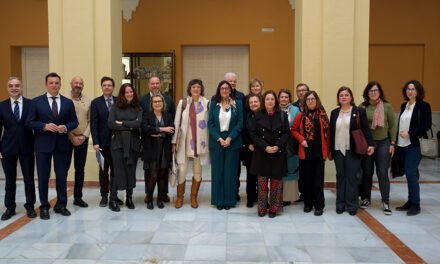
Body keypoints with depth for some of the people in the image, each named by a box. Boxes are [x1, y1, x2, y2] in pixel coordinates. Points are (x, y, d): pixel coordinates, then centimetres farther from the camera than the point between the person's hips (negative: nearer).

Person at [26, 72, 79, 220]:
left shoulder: (68, 102, 7)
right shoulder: (36, 102, 0)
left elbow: (74, 122, 7)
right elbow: (29, 122, -3)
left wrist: (66, 127, -14)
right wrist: (44, 126, -18)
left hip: (62, 144, 2)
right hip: (43, 144, -2)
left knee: (62, 176, 8)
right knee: (43, 177, 5)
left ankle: (61, 205, 21)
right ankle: (44, 206, 17)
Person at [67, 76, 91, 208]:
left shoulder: (88, 101, 5)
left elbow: (90, 121, 5)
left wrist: (84, 136, -6)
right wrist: (72, 137, -10)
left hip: (83, 139, 3)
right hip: (67, 138, -3)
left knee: (80, 169, 8)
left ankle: (78, 197, 16)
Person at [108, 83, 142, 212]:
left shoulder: (137, 108, 7)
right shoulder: (115, 107, 3)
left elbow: (138, 123, -9)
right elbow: (110, 124, -8)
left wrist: (122, 123, -9)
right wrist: (129, 127, -9)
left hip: (133, 143, 2)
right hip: (118, 142, -2)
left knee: (131, 171, 6)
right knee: (118, 171, -4)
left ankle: (129, 198, 19)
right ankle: (113, 199, 5)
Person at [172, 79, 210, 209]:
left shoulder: (207, 103, 0)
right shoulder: (182, 103, 2)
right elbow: (176, 122, 3)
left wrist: (210, 142, -2)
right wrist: (174, 142, 0)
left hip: (200, 142, 0)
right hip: (185, 141, 0)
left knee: (197, 170, 8)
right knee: (182, 170, -1)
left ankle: (193, 197, 24)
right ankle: (180, 197, 17)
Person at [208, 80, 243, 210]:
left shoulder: (237, 104, 3)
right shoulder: (214, 104, 5)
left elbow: (240, 123, -2)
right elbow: (210, 123, 1)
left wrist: (230, 138, -12)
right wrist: (219, 139, -11)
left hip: (232, 141, -1)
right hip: (216, 141, 1)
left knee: (230, 171, 3)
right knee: (217, 171, 4)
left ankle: (229, 200, 13)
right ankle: (218, 200, 13)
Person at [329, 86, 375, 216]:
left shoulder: (359, 111, 0)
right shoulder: (334, 112, 11)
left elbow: (366, 129, -4)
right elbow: (331, 132, 11)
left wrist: (370, 144, -16)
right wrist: (329, 150, 9)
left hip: (352, 151, -3)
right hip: (338, 150, 3)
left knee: (352, 177, -1)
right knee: (340, 177, 7)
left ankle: (352, 205, 7)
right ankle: (340, 204, 14)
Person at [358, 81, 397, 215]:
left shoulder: (387, 106, 0)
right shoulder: (362, 107, 1)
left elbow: (393, 126, 3)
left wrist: (392, 143, -1)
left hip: (383, 144, -1)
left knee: (382, 174, -1)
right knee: (366, 173, 9)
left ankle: (386, 202, 7)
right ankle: (366, 198, 23)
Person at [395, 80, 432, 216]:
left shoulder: (423, 106, -5)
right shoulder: (403, 105, 13)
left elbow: (427, 125, -10)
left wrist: (410, 133, -17)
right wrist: (396, 140, 10)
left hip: (414, 145, -6)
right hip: (403, 145, 6)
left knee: (411, 173, -9)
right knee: (410, 174, 11)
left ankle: (415, 205, 1)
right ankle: (410, 202, 17)